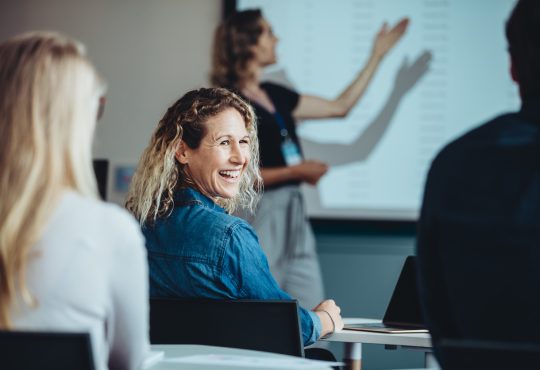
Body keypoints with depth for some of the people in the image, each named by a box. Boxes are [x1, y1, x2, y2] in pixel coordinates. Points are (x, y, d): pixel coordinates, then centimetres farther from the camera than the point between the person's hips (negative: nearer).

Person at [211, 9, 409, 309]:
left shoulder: (275, 95, 14)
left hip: (294, 216, 8)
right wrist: (294, 172, -16)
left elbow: (340, 107, 20)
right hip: (260, 218, -8)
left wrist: (377, 55, 21)